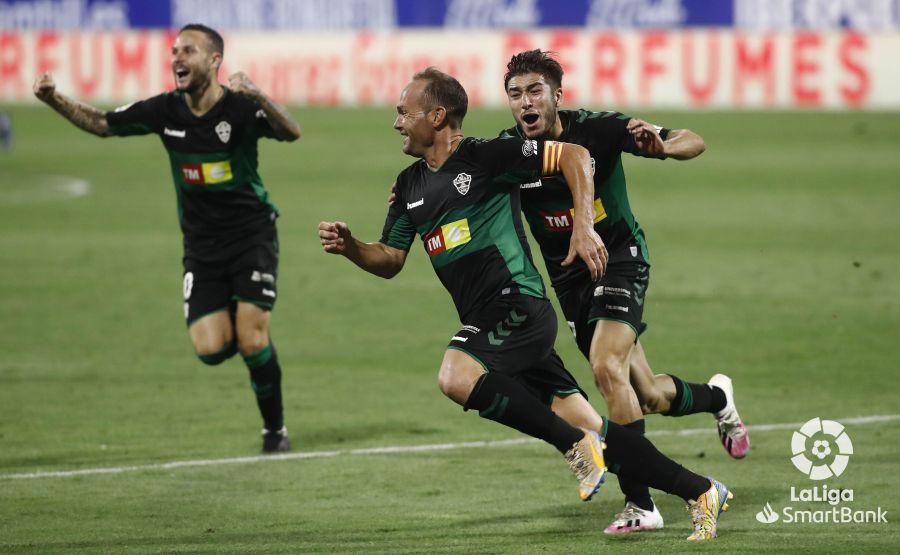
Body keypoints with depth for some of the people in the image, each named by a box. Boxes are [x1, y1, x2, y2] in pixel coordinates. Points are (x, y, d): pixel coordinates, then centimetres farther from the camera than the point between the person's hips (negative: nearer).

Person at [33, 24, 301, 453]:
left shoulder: (239, 108, -16)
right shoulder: (165, 110, -3)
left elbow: (291, 133, -33)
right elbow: (102, 124, 9)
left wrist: (258, 99, -51)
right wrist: (54, 100, -7)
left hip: (251, 236, -4)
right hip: (201, 244, 4)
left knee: (252, 342, -14)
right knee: (210, 348, -11)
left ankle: (275, 429, 7)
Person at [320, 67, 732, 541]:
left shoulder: (485, 156, -7)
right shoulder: (409, 186, 15)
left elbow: (574, 156, -7)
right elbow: (391, 260, 19)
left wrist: (583, 228, -16)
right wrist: (349, 247, 0)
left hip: (519, 307, -7)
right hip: (487, 324, 8)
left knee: (456, 376, -31)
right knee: (586, 425, 5)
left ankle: (577, 446, -17)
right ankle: (700, 492, 13)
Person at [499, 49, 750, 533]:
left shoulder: (596, 129, -19)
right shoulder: (506, 150, -12)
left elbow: (694, 143, -14)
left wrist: (663, 146, -37)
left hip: (620, 256, -4)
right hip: (568, 275, 4)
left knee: (606, 366, -26)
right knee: (648, 397, 9)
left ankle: (639, 503, -20)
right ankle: (716, 398, 45)